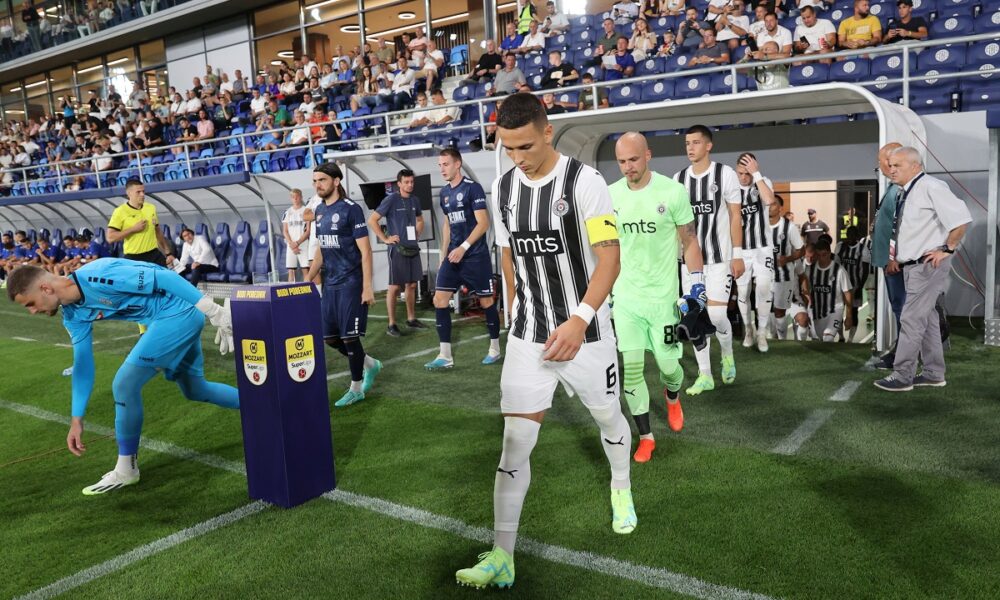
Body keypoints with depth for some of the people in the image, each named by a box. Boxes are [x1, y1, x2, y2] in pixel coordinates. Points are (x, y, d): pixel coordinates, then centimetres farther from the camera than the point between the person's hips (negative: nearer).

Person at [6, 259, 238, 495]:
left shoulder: (97, 276, -24)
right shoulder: (73, 315, 5)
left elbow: (167, 278, -24)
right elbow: (83, 366, 13)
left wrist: (217, 313, -26)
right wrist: (77, 421, 14)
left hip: (179, 313, -10)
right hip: (183, 319, 10)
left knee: (125, 383, -9)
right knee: (195, 390, 22)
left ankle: (126, 470, 8)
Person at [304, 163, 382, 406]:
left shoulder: (351, 209, -12)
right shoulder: (319, 210, 10)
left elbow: (365, 250, -14)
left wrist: (367, 287, -18)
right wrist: (308, 280, 13)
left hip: (351, 284, -8)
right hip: (330, 284, 8)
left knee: (349, 337, -3)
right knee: (330, 337, 10)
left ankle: (356, 389, 15)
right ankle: (370, 365, 32)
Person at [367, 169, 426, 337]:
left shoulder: (415, 200, 9)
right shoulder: (391, 199, -9)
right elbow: (372, 220, -10)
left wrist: (418, 235, 13)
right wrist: (385, 239, -12)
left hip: (413, 247, 6)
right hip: (397, 248, -6)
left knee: (411, 284, 12)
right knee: (395, 287, -3)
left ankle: (411, 319, 24)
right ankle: (391, 324, 4)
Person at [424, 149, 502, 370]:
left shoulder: (472, 188, -11)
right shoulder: (444, 193, 10)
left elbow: (483, 223, -16)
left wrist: (464, 247, -23)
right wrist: (444, 254, 17)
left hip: (476, 256, -6)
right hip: (453, 256, 7)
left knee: (486, 301, 4)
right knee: (439, 300, -3)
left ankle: (495, 349, 22)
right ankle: (445, 356, 1)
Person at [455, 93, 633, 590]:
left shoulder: (584, 181, -14)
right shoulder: (502, 188, 2)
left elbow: (609, 257, -17)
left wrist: (579, 320, -28)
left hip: (586, 332, -3)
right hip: (527, 336, 3)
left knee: (608, 417, 18)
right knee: (515, 441, -3)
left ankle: (621, 490, 49)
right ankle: (502, 557, 3)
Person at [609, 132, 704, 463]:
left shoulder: (672, 191, -10)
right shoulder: (610, 195, 0)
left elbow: (689, 241, -2)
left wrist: (697, 284, -5)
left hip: (663, 295, -2)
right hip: (625, 297, 2)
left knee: (668, 363, 8)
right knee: (630, 368, -1)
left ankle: (673, 397, 45)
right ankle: (646, 436, 15)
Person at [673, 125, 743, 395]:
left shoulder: (725, 174, -4)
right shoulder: (679, 178, 6)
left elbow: (735, 216, -3)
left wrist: (738, 254, -8)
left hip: (719, 257, -4)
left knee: (716, 314, -9)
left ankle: (727, 352, 24)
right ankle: (705, 375, 15)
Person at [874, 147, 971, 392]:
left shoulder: (930, 187, -16)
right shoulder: (905, 193, 12)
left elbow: (961, 218, -23)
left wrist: (947, 249, -17)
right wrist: (896, 248, 13)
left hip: (928, 264, -10)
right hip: (912, 265, 10)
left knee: (911, 319, -8)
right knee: (927, 318, 16)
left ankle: (902, 376, -1)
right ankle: (933, 373, 27)